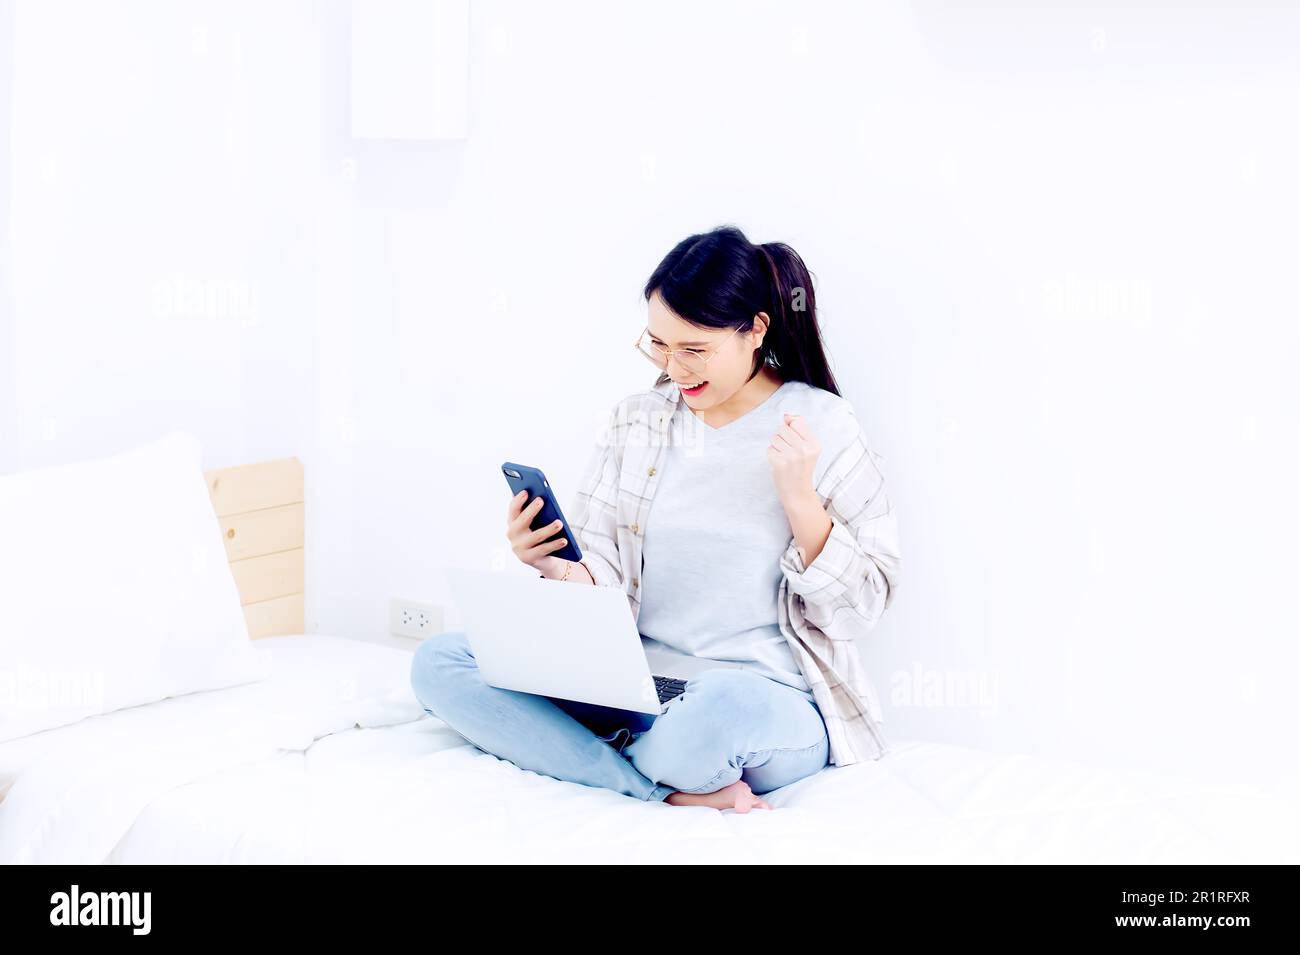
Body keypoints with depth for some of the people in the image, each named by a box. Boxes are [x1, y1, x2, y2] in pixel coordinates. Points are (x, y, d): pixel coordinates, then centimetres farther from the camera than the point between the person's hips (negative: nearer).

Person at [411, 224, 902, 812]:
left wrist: (800, 500, -17)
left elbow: (861, 607, -3)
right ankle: (677, 790, -20)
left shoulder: (821, 425, -3)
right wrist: (555, 565, -14)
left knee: (716, 705, -42)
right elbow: (599, 570, 8)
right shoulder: (637, 419, 10)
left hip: (771, 704, -6)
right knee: (438, 662, -11)